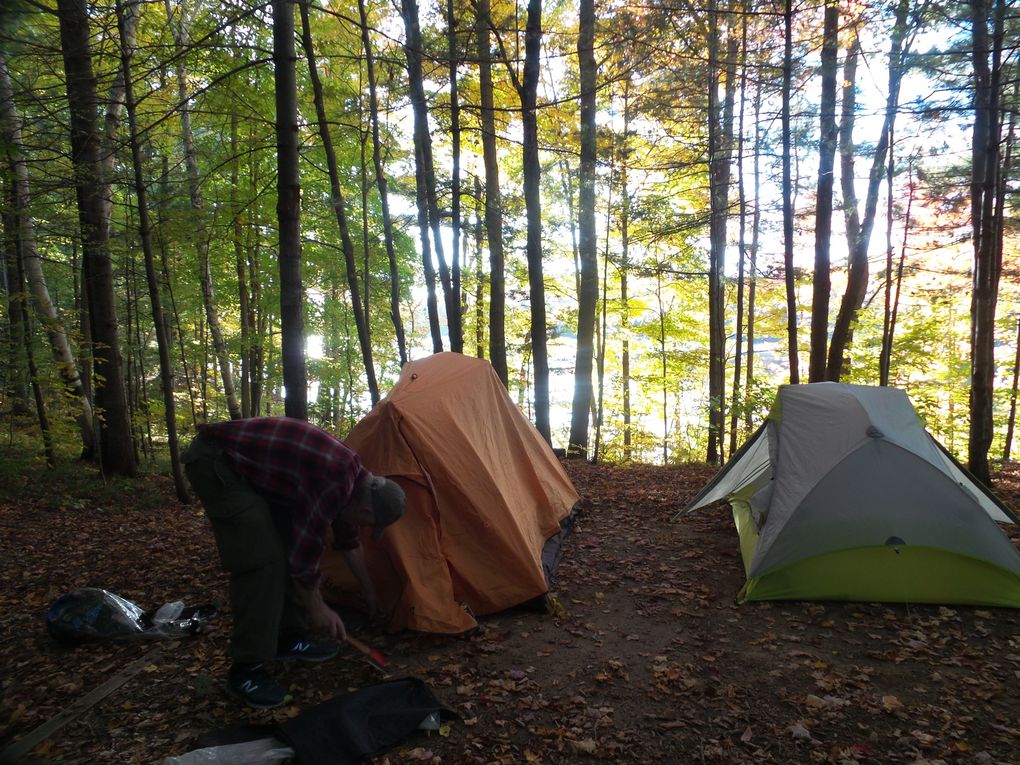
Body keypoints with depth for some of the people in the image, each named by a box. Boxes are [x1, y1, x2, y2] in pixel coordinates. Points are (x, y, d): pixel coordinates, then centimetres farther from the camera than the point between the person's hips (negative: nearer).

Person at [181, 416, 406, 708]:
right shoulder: (335, 480, -26)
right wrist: (317, 607, -3)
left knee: (287, 544, 9)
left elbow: (349, 540, 20)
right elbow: (304, 552, -19)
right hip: (215, 460, -10)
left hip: (248, 464, 10)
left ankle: (289, 638, 21)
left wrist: (368, 592, 30)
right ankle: (245, 670, -1)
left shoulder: (350, 475, 4)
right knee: (262, 558, -12)